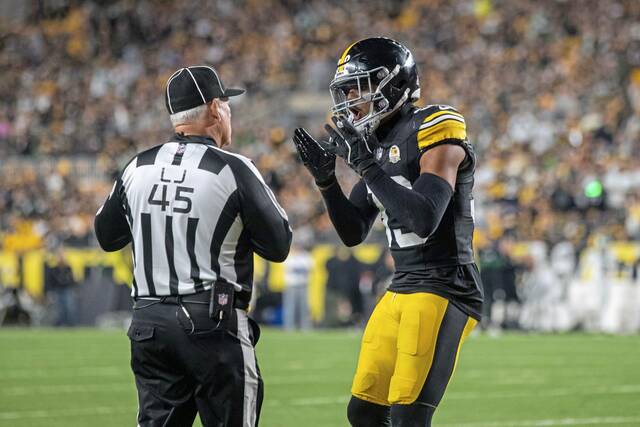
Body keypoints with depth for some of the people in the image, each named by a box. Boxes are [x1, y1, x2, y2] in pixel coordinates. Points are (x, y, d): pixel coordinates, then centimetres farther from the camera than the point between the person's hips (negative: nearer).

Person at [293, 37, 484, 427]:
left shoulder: (433, 132, -13)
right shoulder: (379, 144, 13)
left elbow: (423, 220, -24)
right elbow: (353, 233, 17)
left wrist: (367, 165, -21)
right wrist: (326, 178, 3)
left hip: (445, 289, -9)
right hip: (403, 289, 9)